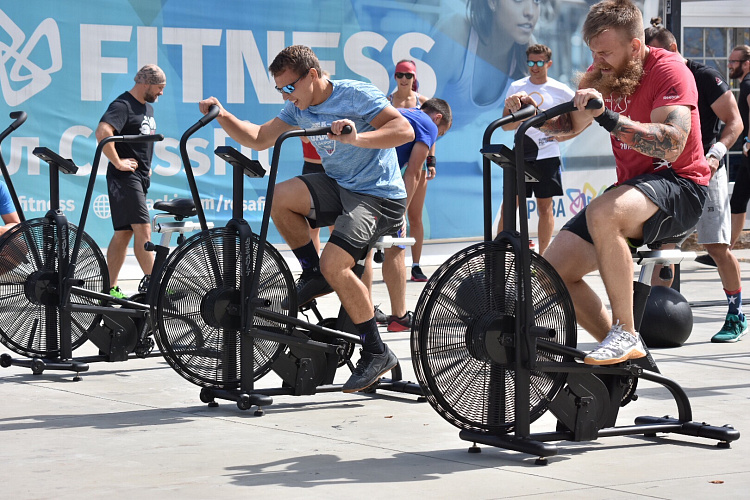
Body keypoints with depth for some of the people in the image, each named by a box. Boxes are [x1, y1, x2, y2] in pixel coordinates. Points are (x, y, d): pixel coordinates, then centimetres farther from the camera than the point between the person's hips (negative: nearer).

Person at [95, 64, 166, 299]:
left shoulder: (148, 108, 17)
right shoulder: (123, 105, -13)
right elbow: (102, 132, -29)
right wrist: (117, 162, -24)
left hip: (140, 178, 9)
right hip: (125, 177, -9)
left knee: (124, 233, 8)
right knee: (142, 228, -13)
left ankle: (111, 288, 10)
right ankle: (152, 282, -13)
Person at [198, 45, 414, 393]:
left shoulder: (356, 95, -17)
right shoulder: (299, 109, 6)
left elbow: (405, 130, -26)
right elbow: (258, 138, 9)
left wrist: (358, 138, -40)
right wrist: (222, 116, -7)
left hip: (379, 197, -7)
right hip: (339, 186, 8)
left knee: (333, 263, -25)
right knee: (279, 197, -16)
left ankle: (377, 353, -13)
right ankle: (313, 276, 4)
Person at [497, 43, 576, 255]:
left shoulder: (560, 91, 0)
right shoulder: (516, 87, 6)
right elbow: (505, 124, 4)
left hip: (547, 156, -1)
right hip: (520, 155, 1)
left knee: (545, 206, 3)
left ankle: (543, 256, 10)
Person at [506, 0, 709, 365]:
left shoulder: (668, 69, -16)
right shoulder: (602, 74, 5)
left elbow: (672, 144, -29)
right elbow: (569, 125, 17)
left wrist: (608, 117, -38)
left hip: (680, 186, -8)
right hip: (631, 185, 8)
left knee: (602, 214, -38)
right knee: (554, 269, -4)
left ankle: (626, 335, -28)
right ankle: (624, 355, 7)